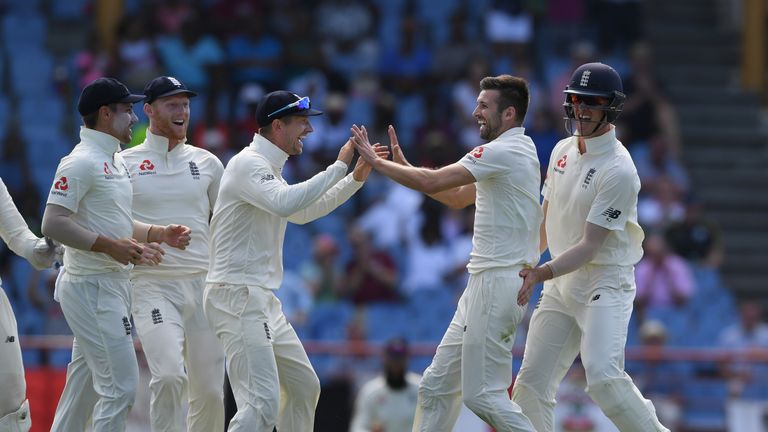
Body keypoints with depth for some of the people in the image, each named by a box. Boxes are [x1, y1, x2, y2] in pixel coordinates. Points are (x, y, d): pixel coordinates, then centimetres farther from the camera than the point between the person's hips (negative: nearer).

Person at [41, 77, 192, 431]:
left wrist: (158, 234, 11)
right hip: (91, 288, -10)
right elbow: (53, 224, -23)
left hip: (114, 284, 10)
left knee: (85, 385, 14)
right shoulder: (81, 162, -15)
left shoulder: (115, 160, 16)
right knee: (120, 385, -12)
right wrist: (110, 246, -26)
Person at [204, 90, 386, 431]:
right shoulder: (248, 164, -13)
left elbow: (303, 211, 33)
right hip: (237, 297, -11)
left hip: (263, 300, 11)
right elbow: (286, 203, -31)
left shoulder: (269, 169, 18)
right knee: (262, 403, -20)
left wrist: (356, 178, 24)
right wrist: (339, 167, -25)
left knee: (304, 386, 19)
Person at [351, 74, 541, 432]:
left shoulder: (503, 151, -16)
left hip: (499, 284, -10)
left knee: (483, 395, -9)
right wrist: (403, 166, 17)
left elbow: (431, 182, -19)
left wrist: (376, 162, -7)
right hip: (484, 282, 10)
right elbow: (457, 197, 24)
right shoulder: (516, 151, 17)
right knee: (437, 386, 10)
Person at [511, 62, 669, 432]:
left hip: (605, 282, -8)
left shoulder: (619, 171, -18)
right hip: (560, 282, 8)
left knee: (603, 377, -25)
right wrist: (525, 264, 22)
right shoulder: (563, 150, 7)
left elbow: (589, 247, -21)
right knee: (532, 379, 4)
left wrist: (542, 274, -31)